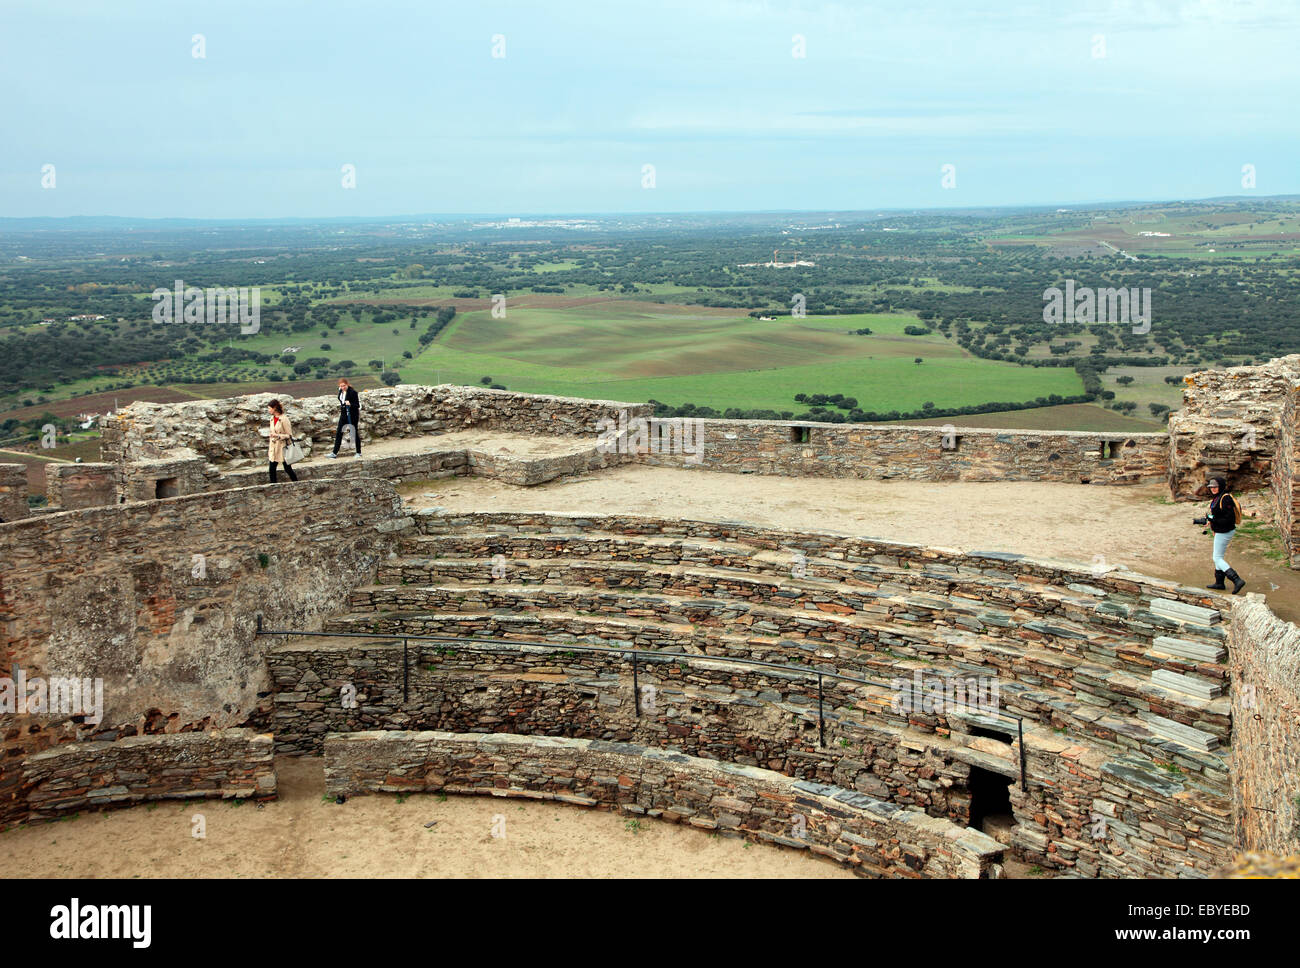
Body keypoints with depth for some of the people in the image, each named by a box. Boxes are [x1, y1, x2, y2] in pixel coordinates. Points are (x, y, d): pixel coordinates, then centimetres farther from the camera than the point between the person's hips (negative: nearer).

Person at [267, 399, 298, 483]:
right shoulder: (272, 419, 8)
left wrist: (277, 435, -24)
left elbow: (289, 435, -13)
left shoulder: (284, 419, -14)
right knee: (272, 469, 3)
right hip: (274, 448, 7)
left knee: (287, 468, 2)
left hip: (283, 447, -7)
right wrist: (270, 448, 18)